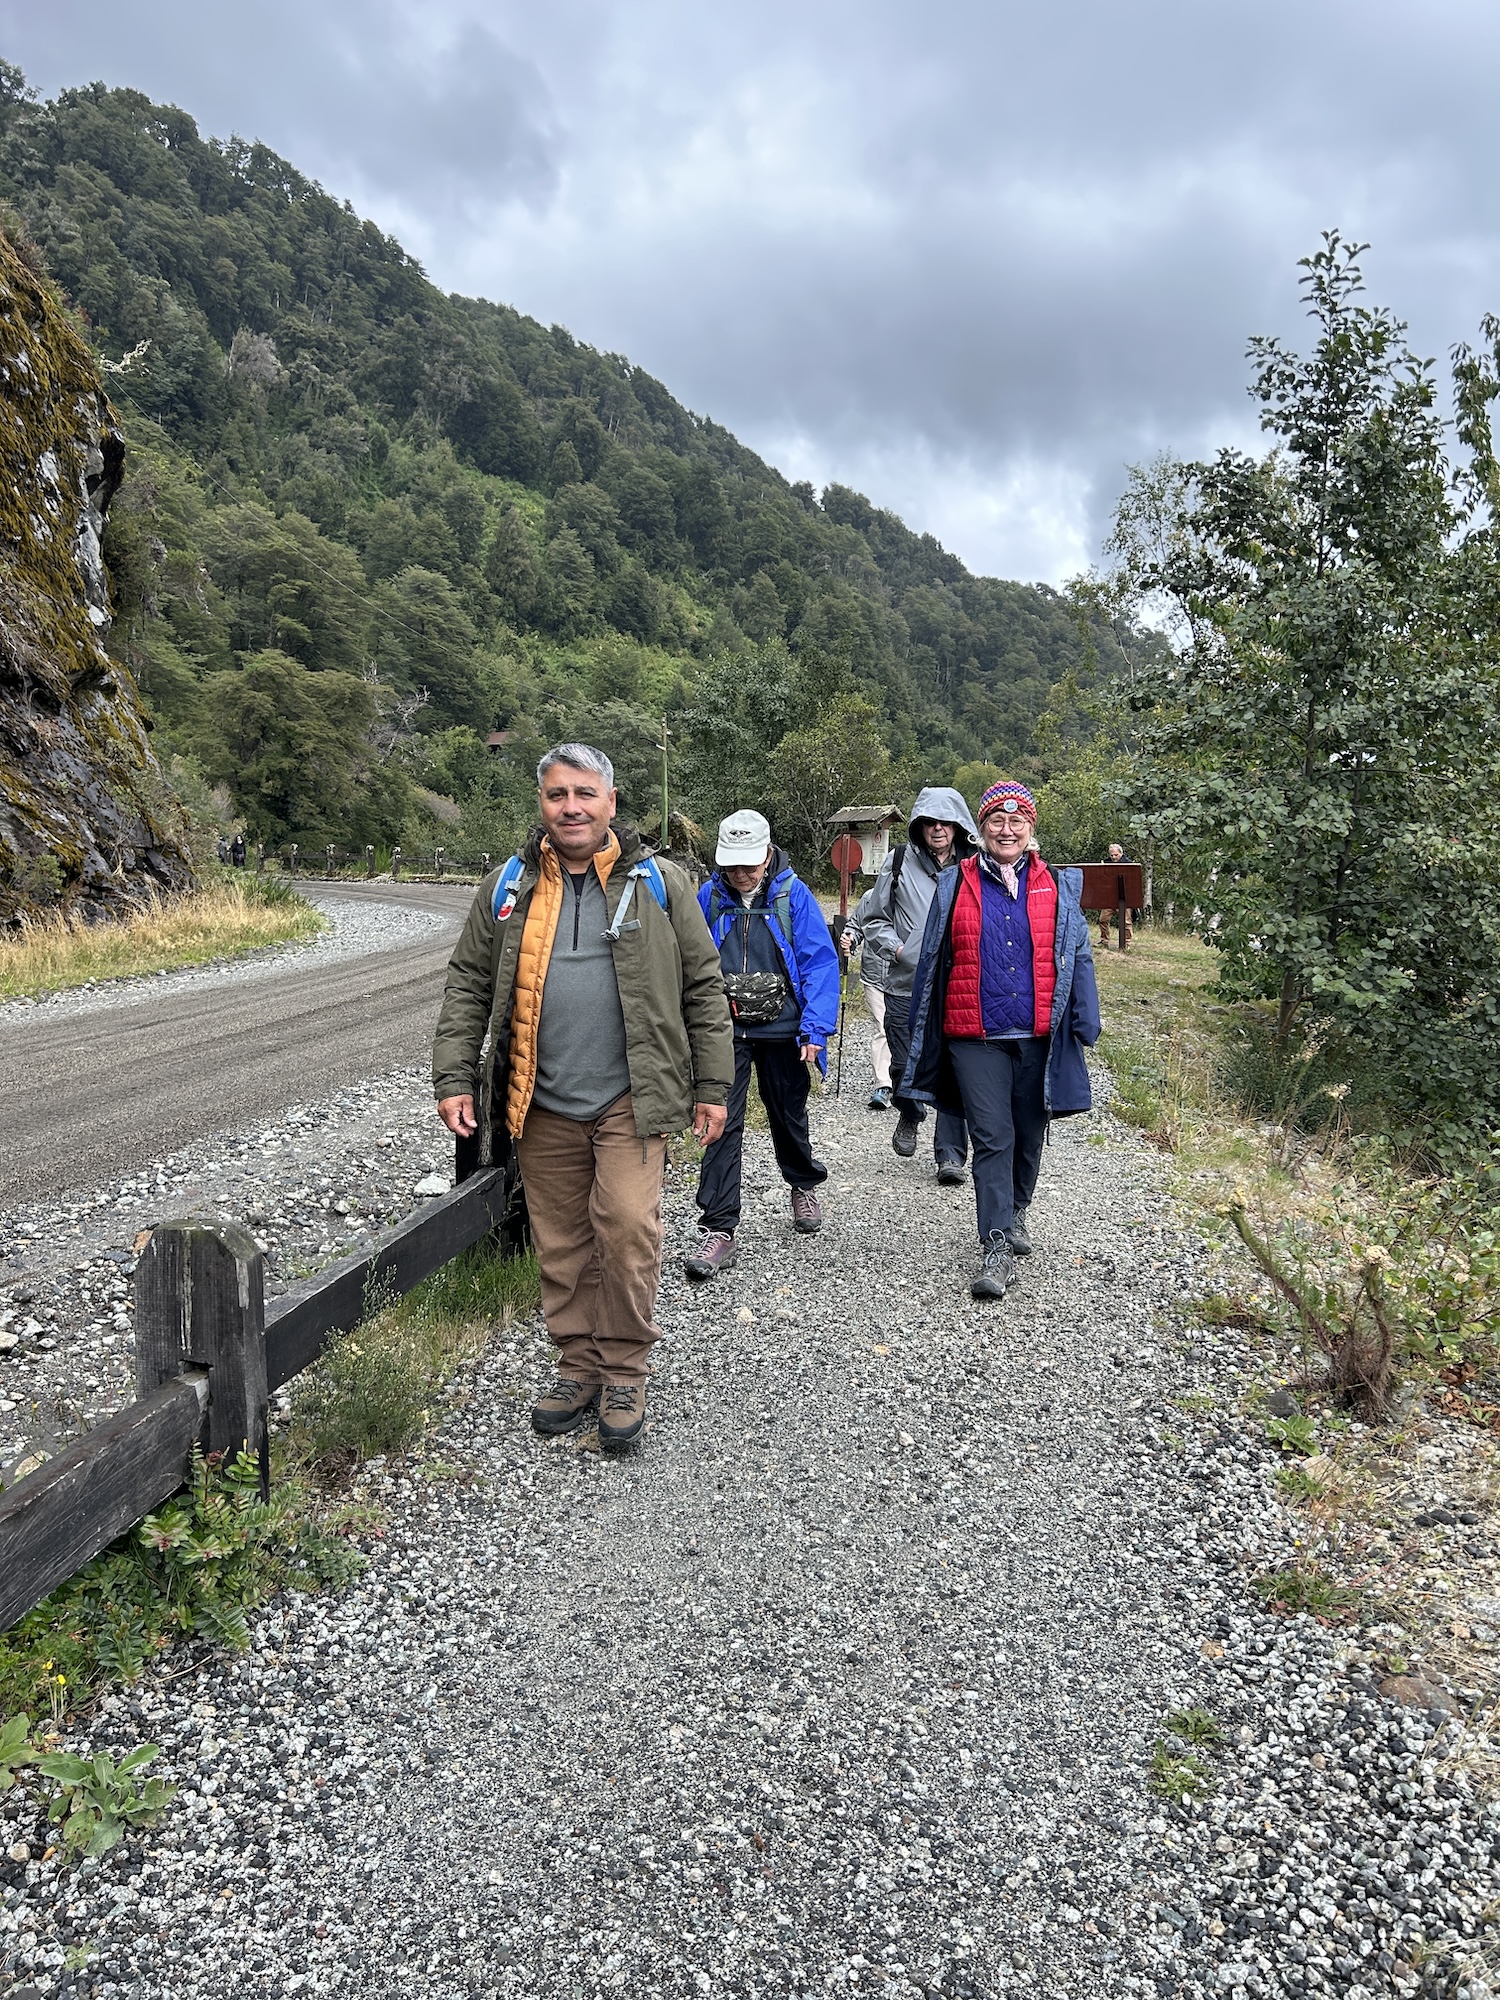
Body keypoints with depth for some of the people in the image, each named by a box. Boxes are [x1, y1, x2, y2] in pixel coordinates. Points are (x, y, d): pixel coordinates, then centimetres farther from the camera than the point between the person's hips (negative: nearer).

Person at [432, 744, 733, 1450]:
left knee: (627, 1223, -14)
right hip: (544, 1105, 3)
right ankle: (579, 1367, 27)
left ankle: (624, 1372, 6)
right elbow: (467, 987, 10)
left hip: (631, 1099, -2)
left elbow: (703, 988, 4)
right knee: (561, 1244, 10)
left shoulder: (658, 884, 3)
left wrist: (711, 1085, 1)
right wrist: (454, 1079, 2)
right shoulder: (507, 888, 8)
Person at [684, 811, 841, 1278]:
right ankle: (718, 1231, -2)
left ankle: (804, 1186, 45)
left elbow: (820, 963, -7)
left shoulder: (794, 895, -6)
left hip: (780, 1029, 0)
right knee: (722, 1123, -6)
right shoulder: (708, 897, 0)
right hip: (725, 1030, 1)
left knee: (788, 1116, 17)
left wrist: (815, 1029, -15)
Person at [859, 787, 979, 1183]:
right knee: (905, 1065, 8)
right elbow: (874, 920, 9)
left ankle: (950, 1154, 8)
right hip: (905, 986, 1)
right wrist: (896, 948, -7)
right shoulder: (898, 863, 3)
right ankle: (909, 1117, 39)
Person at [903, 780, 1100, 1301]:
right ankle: (997, 1247, -4)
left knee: (1028, 1135, 14)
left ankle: (1015, 1213, 38)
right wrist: (922, 1034, 8)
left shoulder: (1058, 886, 6)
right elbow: (932, 962, 7)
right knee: (992, 1138, -6)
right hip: (975, 1038, -1)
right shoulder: (955, 885, 4)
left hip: (1038, 1037, 2)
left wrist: (1085, 1024, 0)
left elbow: (1077, 960, 7)